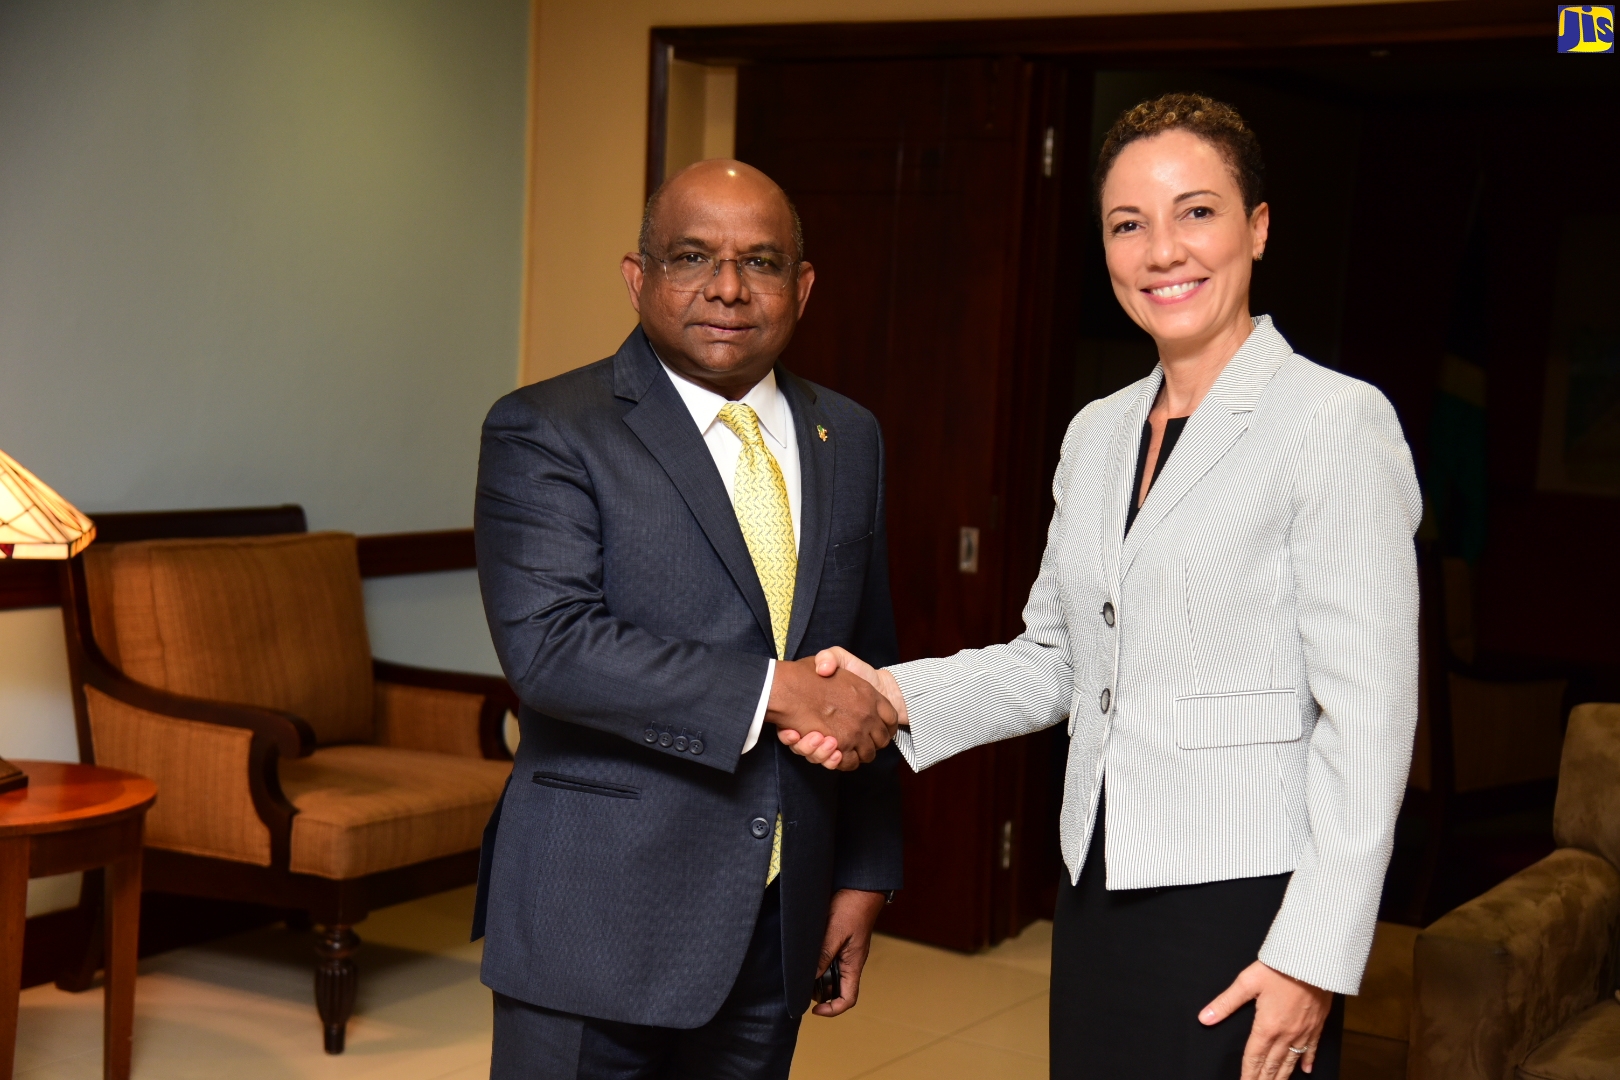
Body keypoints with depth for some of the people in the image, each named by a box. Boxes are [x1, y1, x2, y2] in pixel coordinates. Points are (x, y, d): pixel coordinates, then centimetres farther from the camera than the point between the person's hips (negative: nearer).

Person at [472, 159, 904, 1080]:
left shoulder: (848, 439, 11)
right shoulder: (546, 433, -7)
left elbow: (869, 666, 15)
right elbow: (548, 641, -20)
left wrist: (864, 871, 12)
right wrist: (771, 692, -22)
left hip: (779, 922, 5)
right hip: (600, 924, -5)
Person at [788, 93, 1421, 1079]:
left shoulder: (1338, 422, -10)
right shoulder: (1097, 433, 11)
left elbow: (1368, 712, -13)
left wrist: (1315, 957, -17)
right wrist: (896, 696, -1)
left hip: (1243, 907, -6)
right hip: (1101, 892, 6)